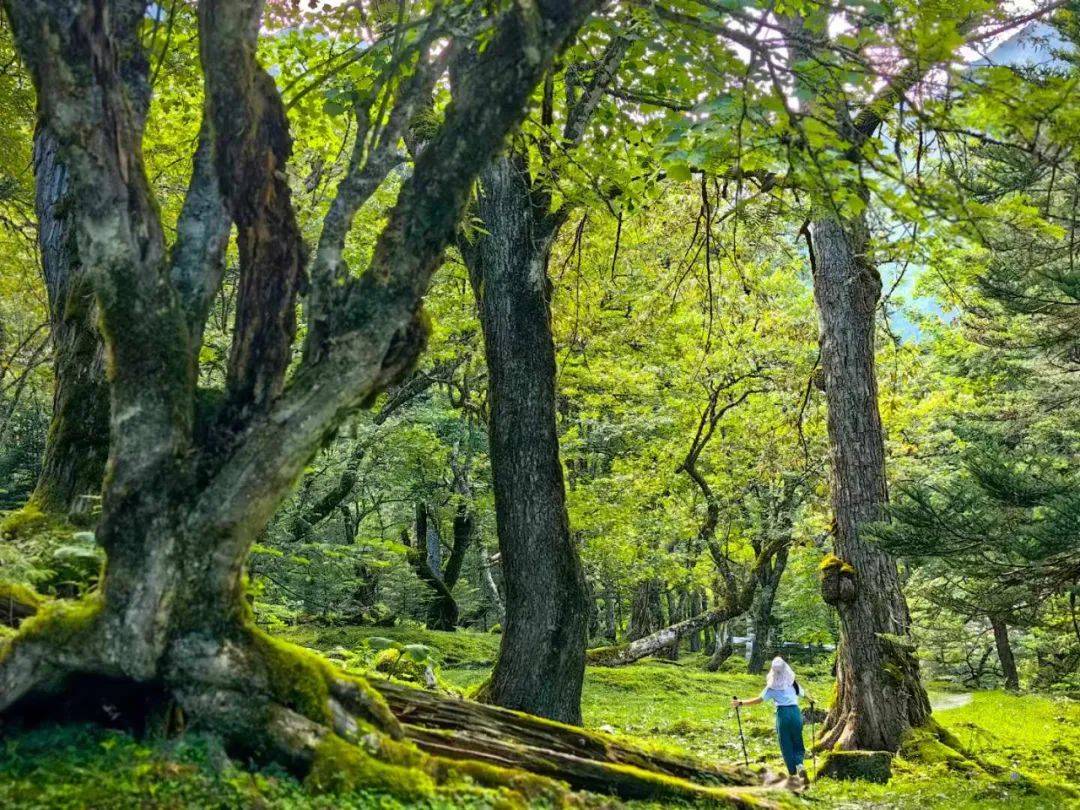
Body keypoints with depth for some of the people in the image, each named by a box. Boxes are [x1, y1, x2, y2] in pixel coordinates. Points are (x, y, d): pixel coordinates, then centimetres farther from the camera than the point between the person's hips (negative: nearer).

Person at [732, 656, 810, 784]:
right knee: (797, 744, 13)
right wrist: (811, 701, 47)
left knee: (786, 746, 9)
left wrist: (741, 703, -2)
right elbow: (803, 694, 24)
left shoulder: (772, 686, -2)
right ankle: (800, 766, -15)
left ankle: (793, 774, 9)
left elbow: (759, 699, -8)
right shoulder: (793, 682, 8)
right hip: (796, 712, 3)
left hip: (783, 713, -3)